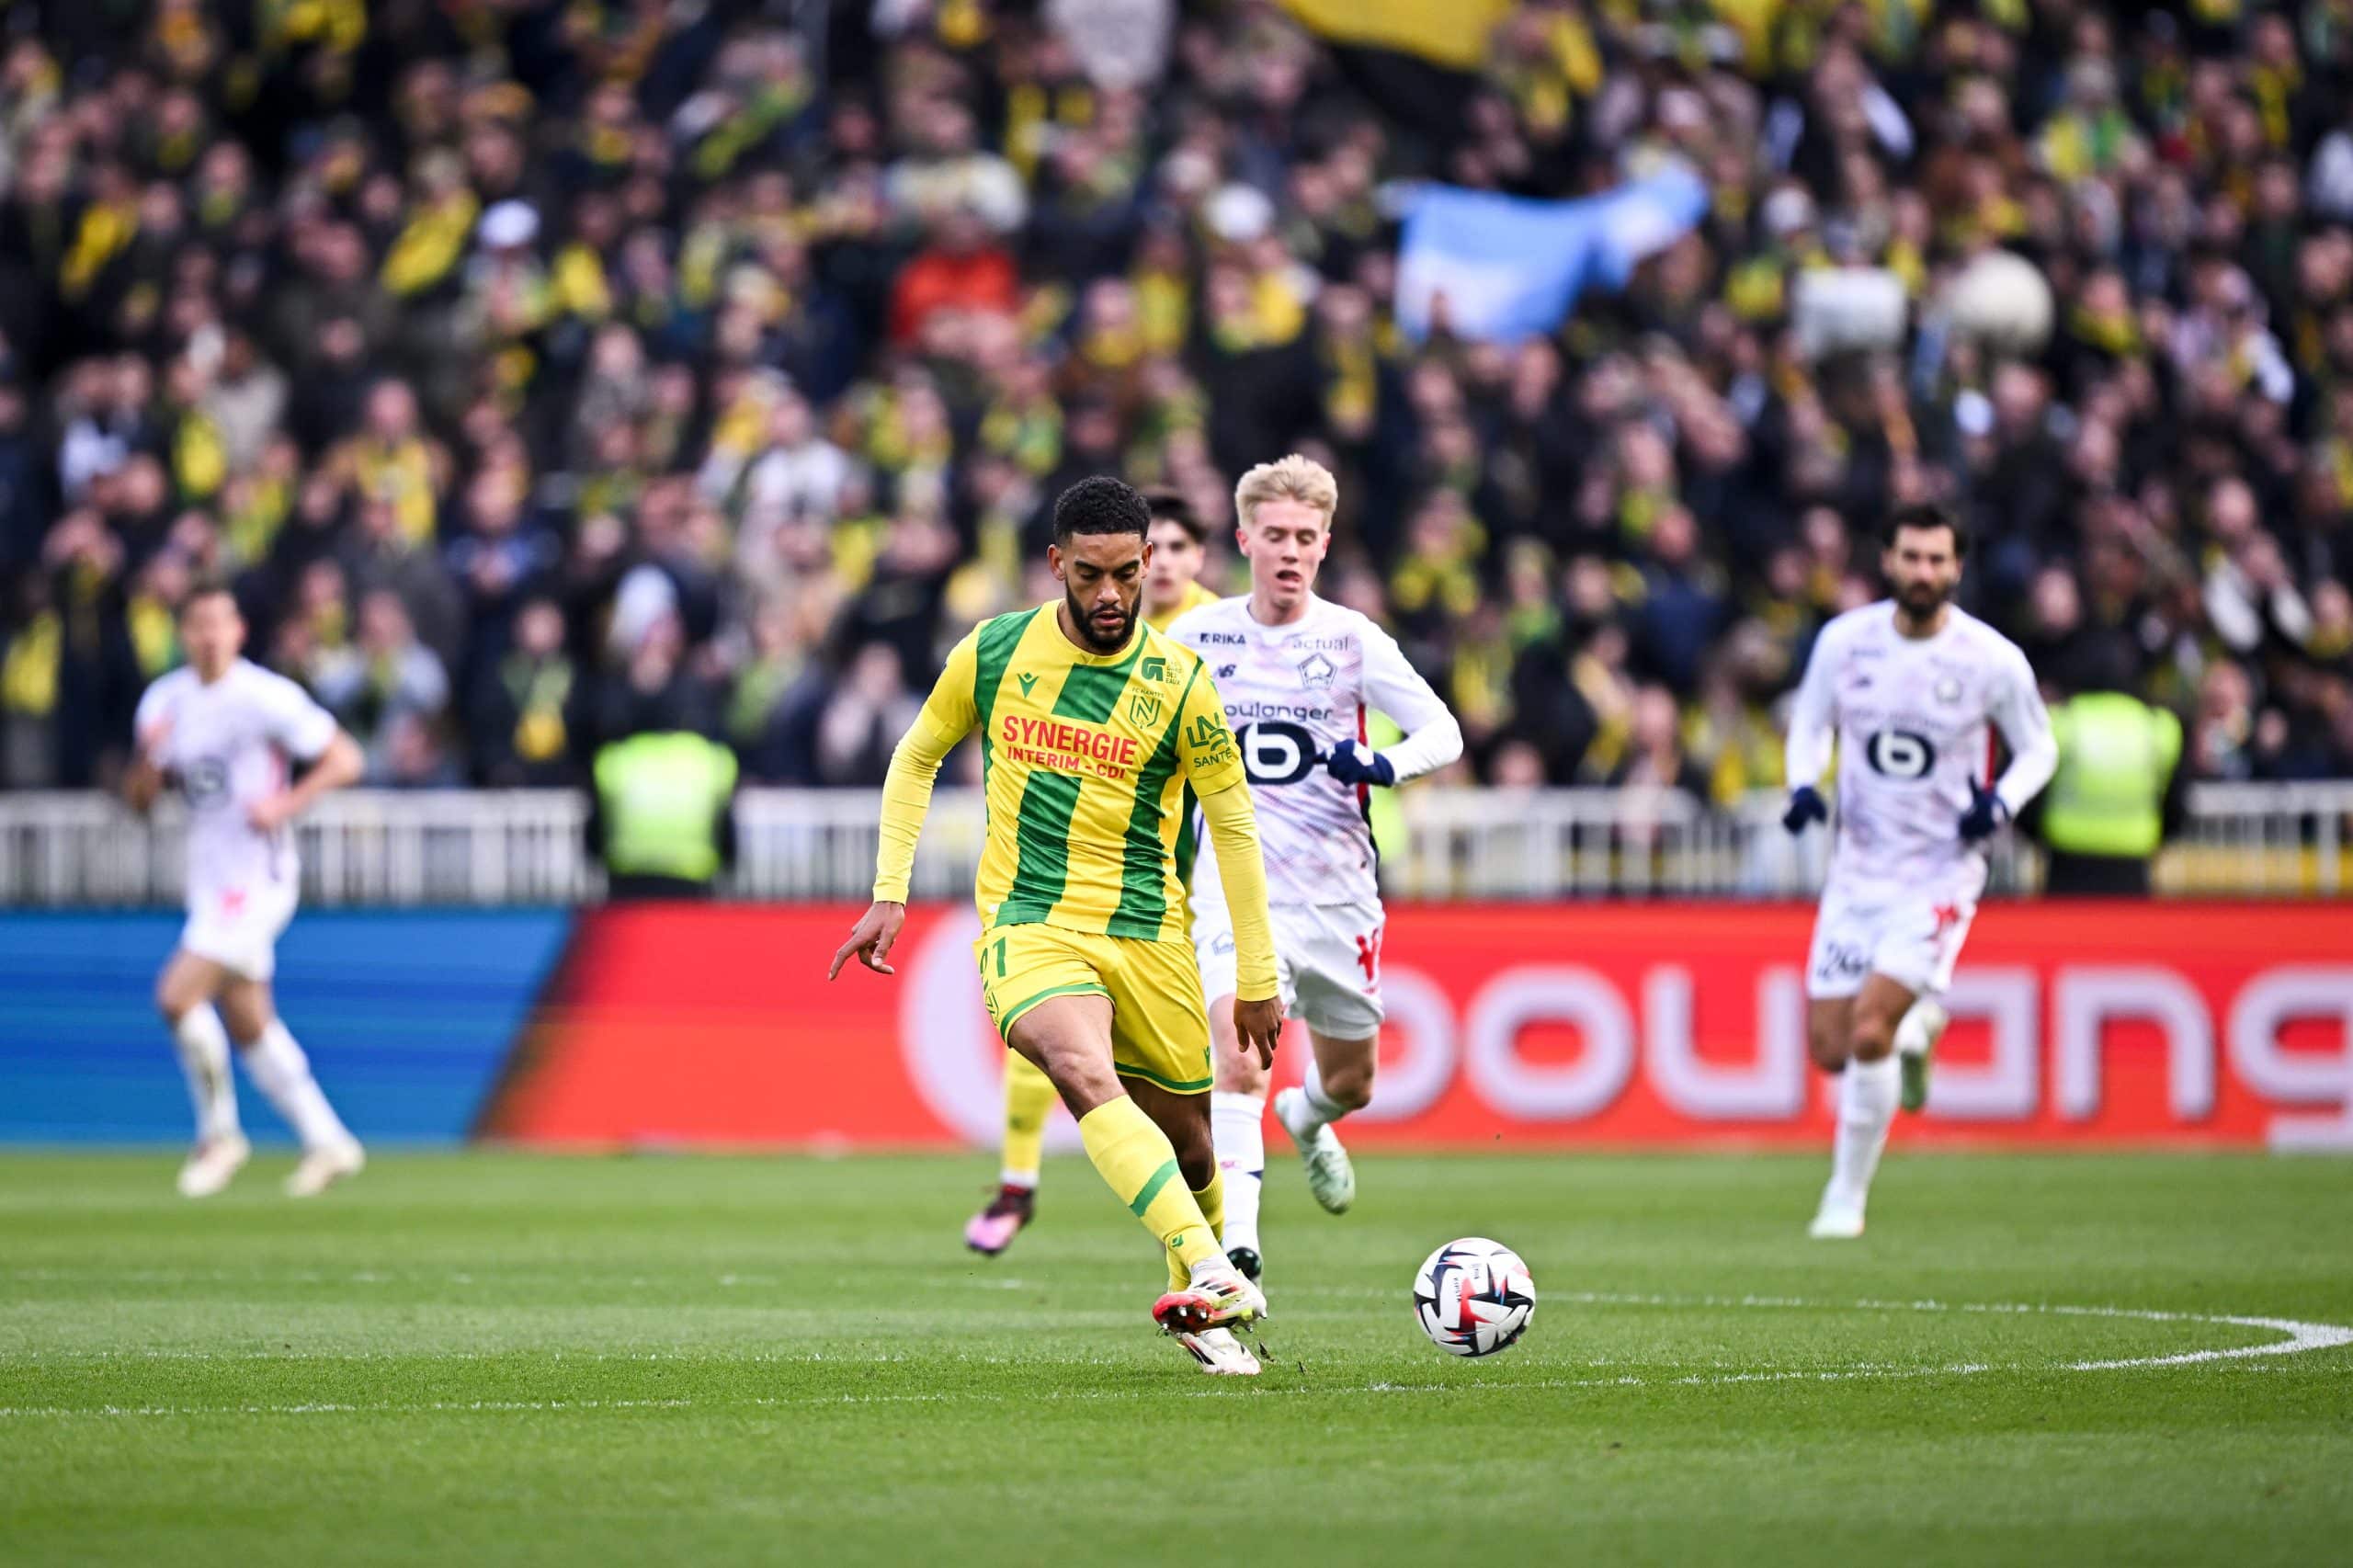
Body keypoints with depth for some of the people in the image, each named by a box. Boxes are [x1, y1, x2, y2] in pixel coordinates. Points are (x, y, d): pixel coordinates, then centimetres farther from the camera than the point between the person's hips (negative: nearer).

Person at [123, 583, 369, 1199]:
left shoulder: (266, 697, -13)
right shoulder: (165, 700, 7)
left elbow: (344, 759, -10)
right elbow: (139, 799, 10)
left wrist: (284, 805, -22)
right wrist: (148, 757, -11)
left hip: (259, 876, -8)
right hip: (209, 880, 8)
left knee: (178, 994, -18)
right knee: (249, 1026, 13)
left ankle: (218, 1135, -2)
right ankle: (326, 1142, 24)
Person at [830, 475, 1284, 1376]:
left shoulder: (1179, 682, -3)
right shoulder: (993, 652, 0)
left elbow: (1232, 824, 5)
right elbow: (916, 759, 16)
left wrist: (1258, 979, 6)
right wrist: (890, 894, 8)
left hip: (1149, 936, 1)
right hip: (1028, 925, -1)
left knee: (1187, 1137, 8)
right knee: (1087, 1076, -30)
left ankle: (1197, 1315, 36)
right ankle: (1211, 1276, -42)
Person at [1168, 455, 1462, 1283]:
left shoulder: (1351, 639, -3)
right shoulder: (1197, 637, -1)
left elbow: (1444, 731, -4)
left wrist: (1385, 766, -24)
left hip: (1336, 887, 2)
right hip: (1236, 881, -2)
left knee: (1351, 1081, 16)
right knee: (1237, 1051, -25)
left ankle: (1307, 1120, 53)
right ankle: (1235, 1237, -29)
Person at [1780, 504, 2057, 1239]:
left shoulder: (1993, 660, -11)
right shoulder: (1845, 640, -4)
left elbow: (2038, 749, 4)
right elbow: (1811, 721, 12)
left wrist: (2000, 803, -16)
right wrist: (1803, 785, -8)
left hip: (1942, 871, -4)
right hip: (1859, 866, 4)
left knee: (1869, 1034, -17)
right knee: (1830, 1048, 1)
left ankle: (1847, 1195, 1)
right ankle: (1918, 1026, 35)